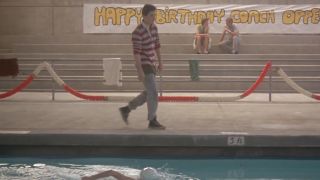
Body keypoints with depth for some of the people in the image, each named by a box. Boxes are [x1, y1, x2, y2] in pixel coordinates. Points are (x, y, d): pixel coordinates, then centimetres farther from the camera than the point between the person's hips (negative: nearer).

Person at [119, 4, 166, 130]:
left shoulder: (154, 27, 7)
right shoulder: (138, 32, -19)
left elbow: (157, 45, 18)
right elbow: (136, 52, -22)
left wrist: (160, 62, 20)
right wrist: (140, 71, -25)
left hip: (151, 65, 9)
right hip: (143, 66, -9)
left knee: (148, 93, 14)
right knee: (153, 93, -9)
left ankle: (126, 109, 25)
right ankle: (152, 121, -1)